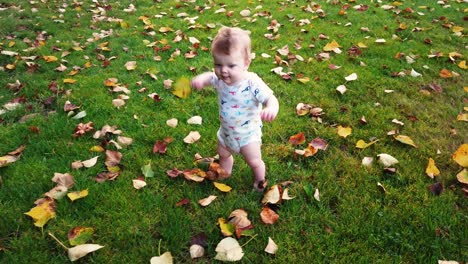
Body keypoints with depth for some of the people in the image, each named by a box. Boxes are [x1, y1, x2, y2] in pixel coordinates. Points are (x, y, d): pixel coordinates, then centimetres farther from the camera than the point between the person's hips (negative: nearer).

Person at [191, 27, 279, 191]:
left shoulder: (253, 83, -35)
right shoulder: (220, 78, -18)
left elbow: (271, 98, -40)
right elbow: (210, 77, 4)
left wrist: (271, 108, -64)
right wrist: (201, 79, -20)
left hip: (248, 133, -5)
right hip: (226, 130, 6)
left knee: (254, 162, 12)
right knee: (223, 155, 28)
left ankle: (260, 182, 44)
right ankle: (225, 175, 59)